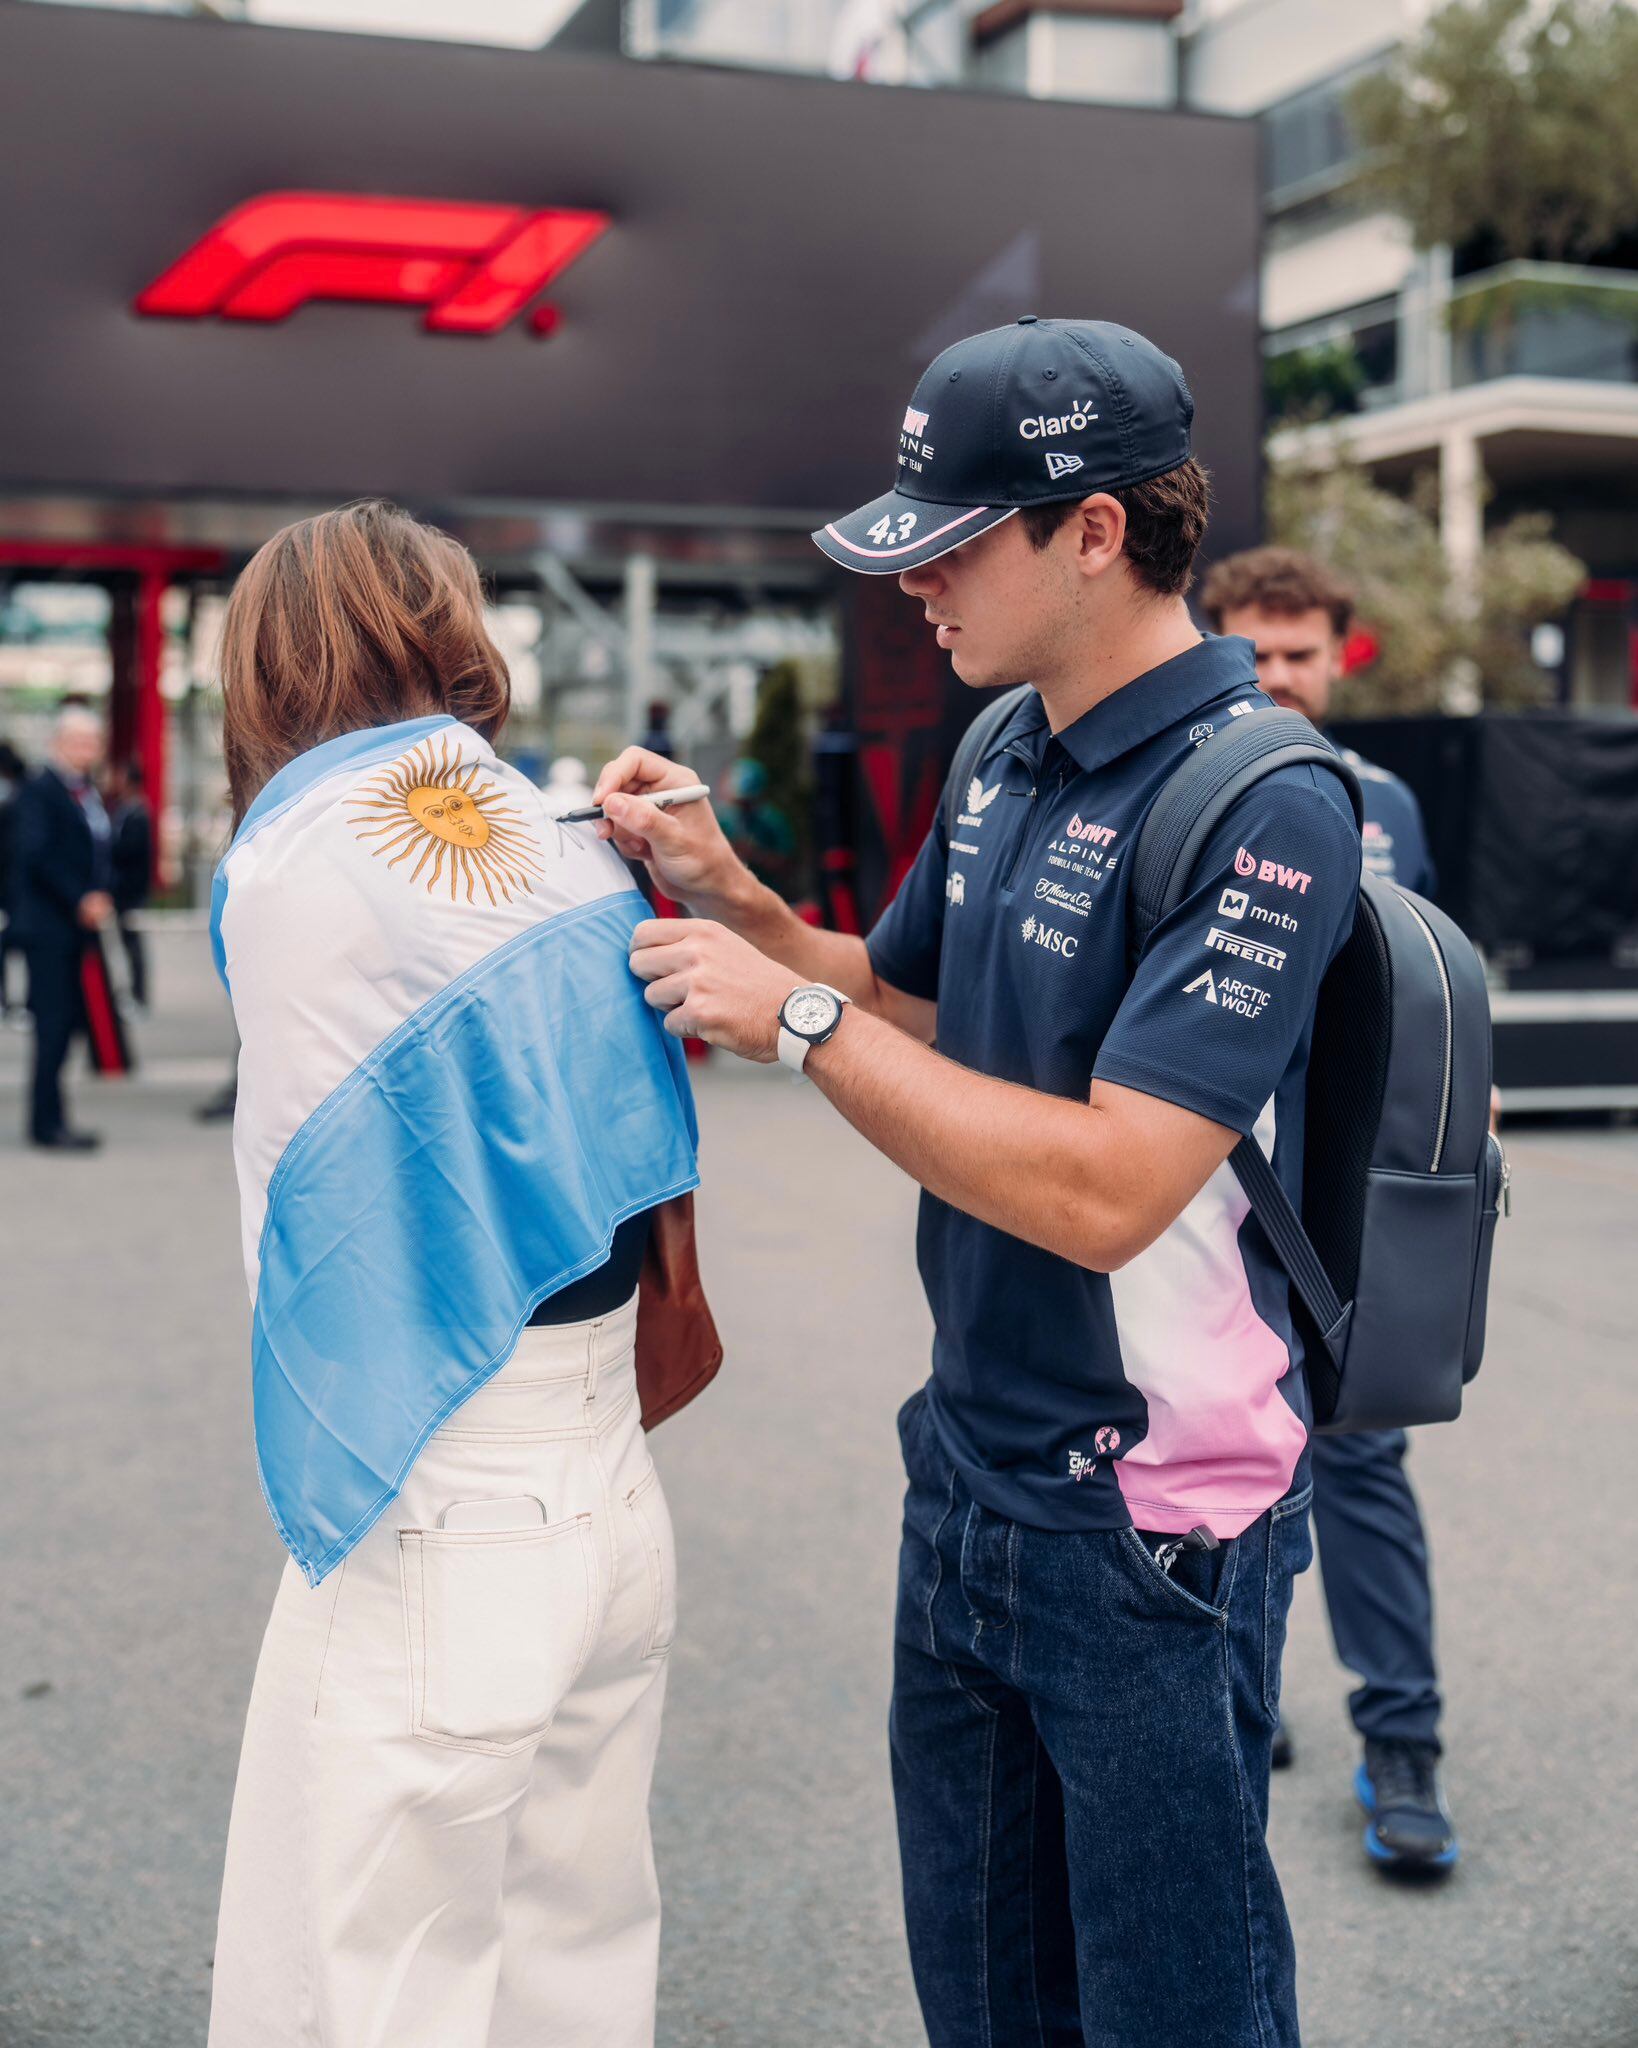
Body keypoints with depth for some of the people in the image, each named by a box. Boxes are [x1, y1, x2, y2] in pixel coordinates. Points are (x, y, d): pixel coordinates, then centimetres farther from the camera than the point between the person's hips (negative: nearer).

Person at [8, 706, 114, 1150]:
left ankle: (48, 1120, 16)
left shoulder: (88, 793, 17)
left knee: (67, 1020, 9)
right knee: (54, 1022, -7)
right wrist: (80, 900, -18)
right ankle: (47, 1124, -2)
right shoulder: (37, 792, -9)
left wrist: (100, 897, 5)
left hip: (79, 925, 8)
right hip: (48, 927, -8)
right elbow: (36, 856, -17)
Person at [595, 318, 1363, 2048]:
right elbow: (906, 1007, 17)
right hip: (971, 1474, 8)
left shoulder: (1262, 811, -21)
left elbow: (1105, 1187, -28)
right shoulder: (1010, 757, 5)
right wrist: (724, 892, 0)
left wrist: (796, 1021, -22)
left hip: (1153, 1521, -8)